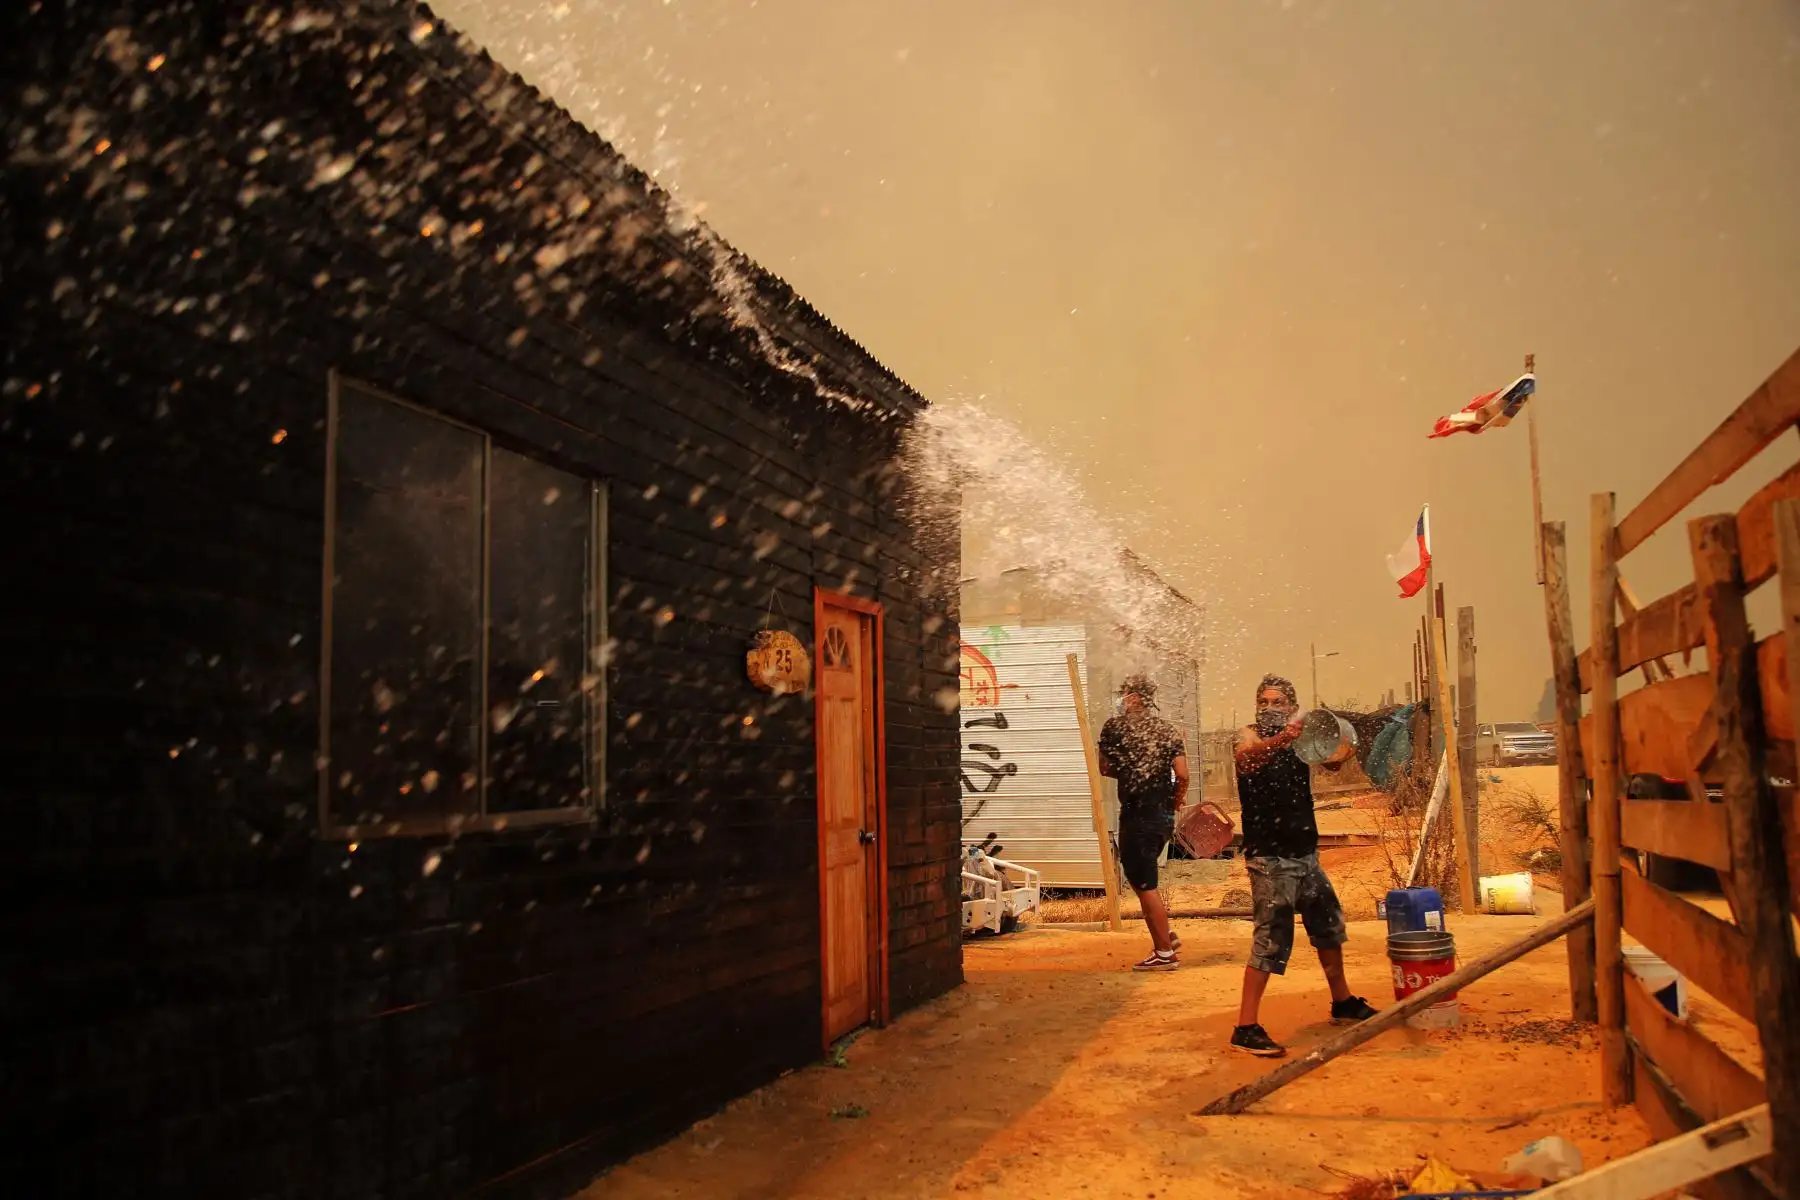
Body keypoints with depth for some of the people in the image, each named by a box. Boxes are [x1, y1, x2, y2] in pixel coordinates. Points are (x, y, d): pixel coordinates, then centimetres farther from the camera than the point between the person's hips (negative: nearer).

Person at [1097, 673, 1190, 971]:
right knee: (1142, 879, 22)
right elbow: (1182, 776, -1)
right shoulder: (1169, 731, 6)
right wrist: (1173, 805, 13)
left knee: (1144, 885, 2)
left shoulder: (1115, 727, -5)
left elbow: (1105, 769, 3)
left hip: (1137, 817, -6)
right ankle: (1166, 936, 24)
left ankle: (1164, 953, 6)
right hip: (1163, 817, 6)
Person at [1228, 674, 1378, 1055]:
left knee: (1329, 925, 20)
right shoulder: (1251, 736, -12)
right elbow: (1247, 756, -34)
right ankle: (1245, 1028, -10)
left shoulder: (1298, 739, 7)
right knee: (1271, 939, -13)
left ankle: (1343, 1003, 40)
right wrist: (1282, 738, -54)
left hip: (1304, 852, 7)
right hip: (1270, 856, -7)